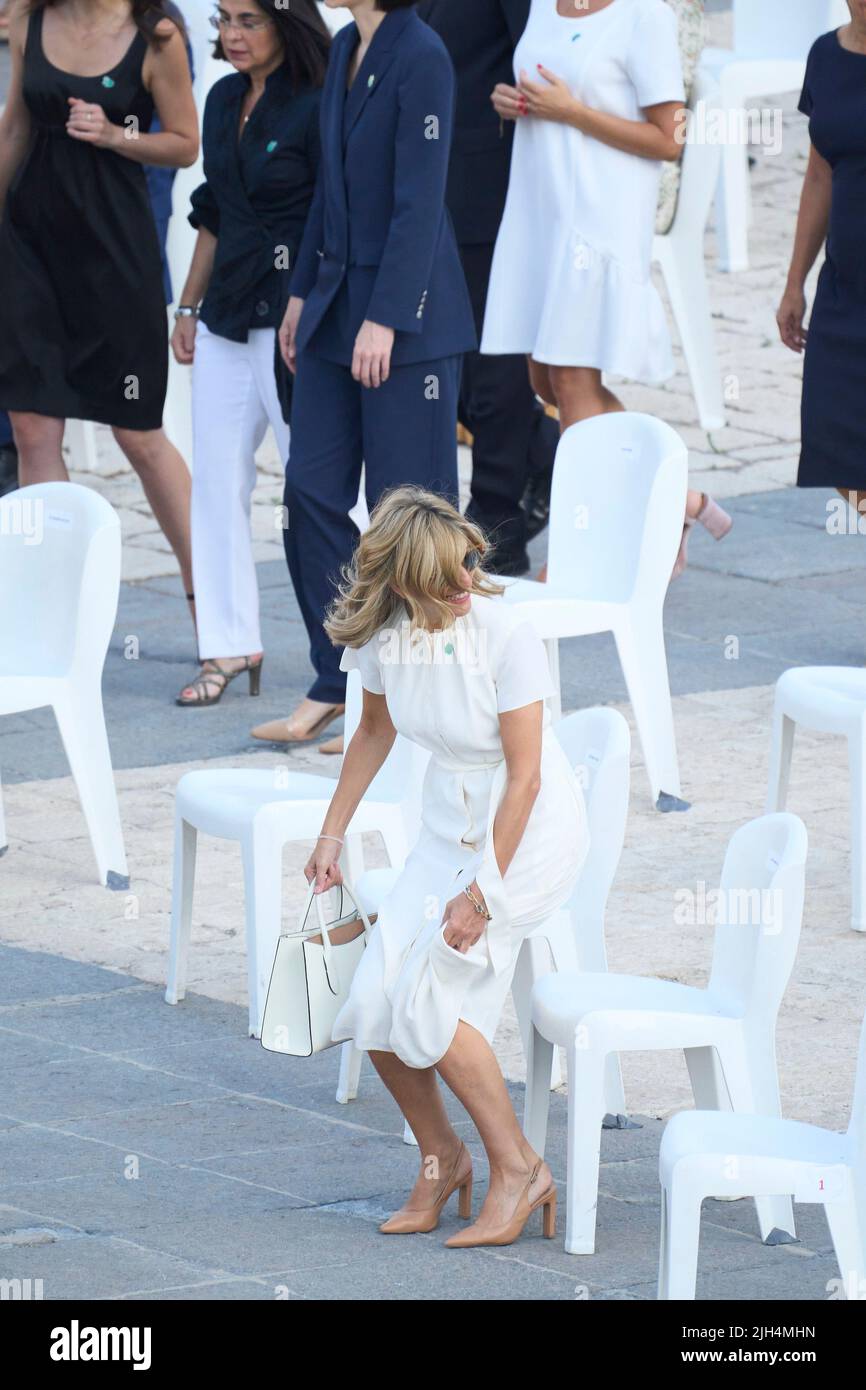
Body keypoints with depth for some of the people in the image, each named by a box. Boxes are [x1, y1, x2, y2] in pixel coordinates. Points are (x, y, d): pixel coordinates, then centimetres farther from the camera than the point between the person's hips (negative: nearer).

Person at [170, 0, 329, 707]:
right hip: (226, 315, 8)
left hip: (290, 314, -8)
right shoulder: (225, 100, 11)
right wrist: (189, 307, 19)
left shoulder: (315, 107, -12)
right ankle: (230, 646, 12)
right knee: (217, 478, 6)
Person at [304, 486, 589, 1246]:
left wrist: (481, 893, -21)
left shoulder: (508, 635, -25)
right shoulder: (382, 634, -8)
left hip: (529, 825, -6)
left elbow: (524, 775, -21)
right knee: (375, 1003, -7)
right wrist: (332, 835, 15)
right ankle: (441, 1156, 17)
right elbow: (376, 732, 13)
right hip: (449, 819, 6)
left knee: (429, 1000, -18)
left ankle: (519, 1169, -3)